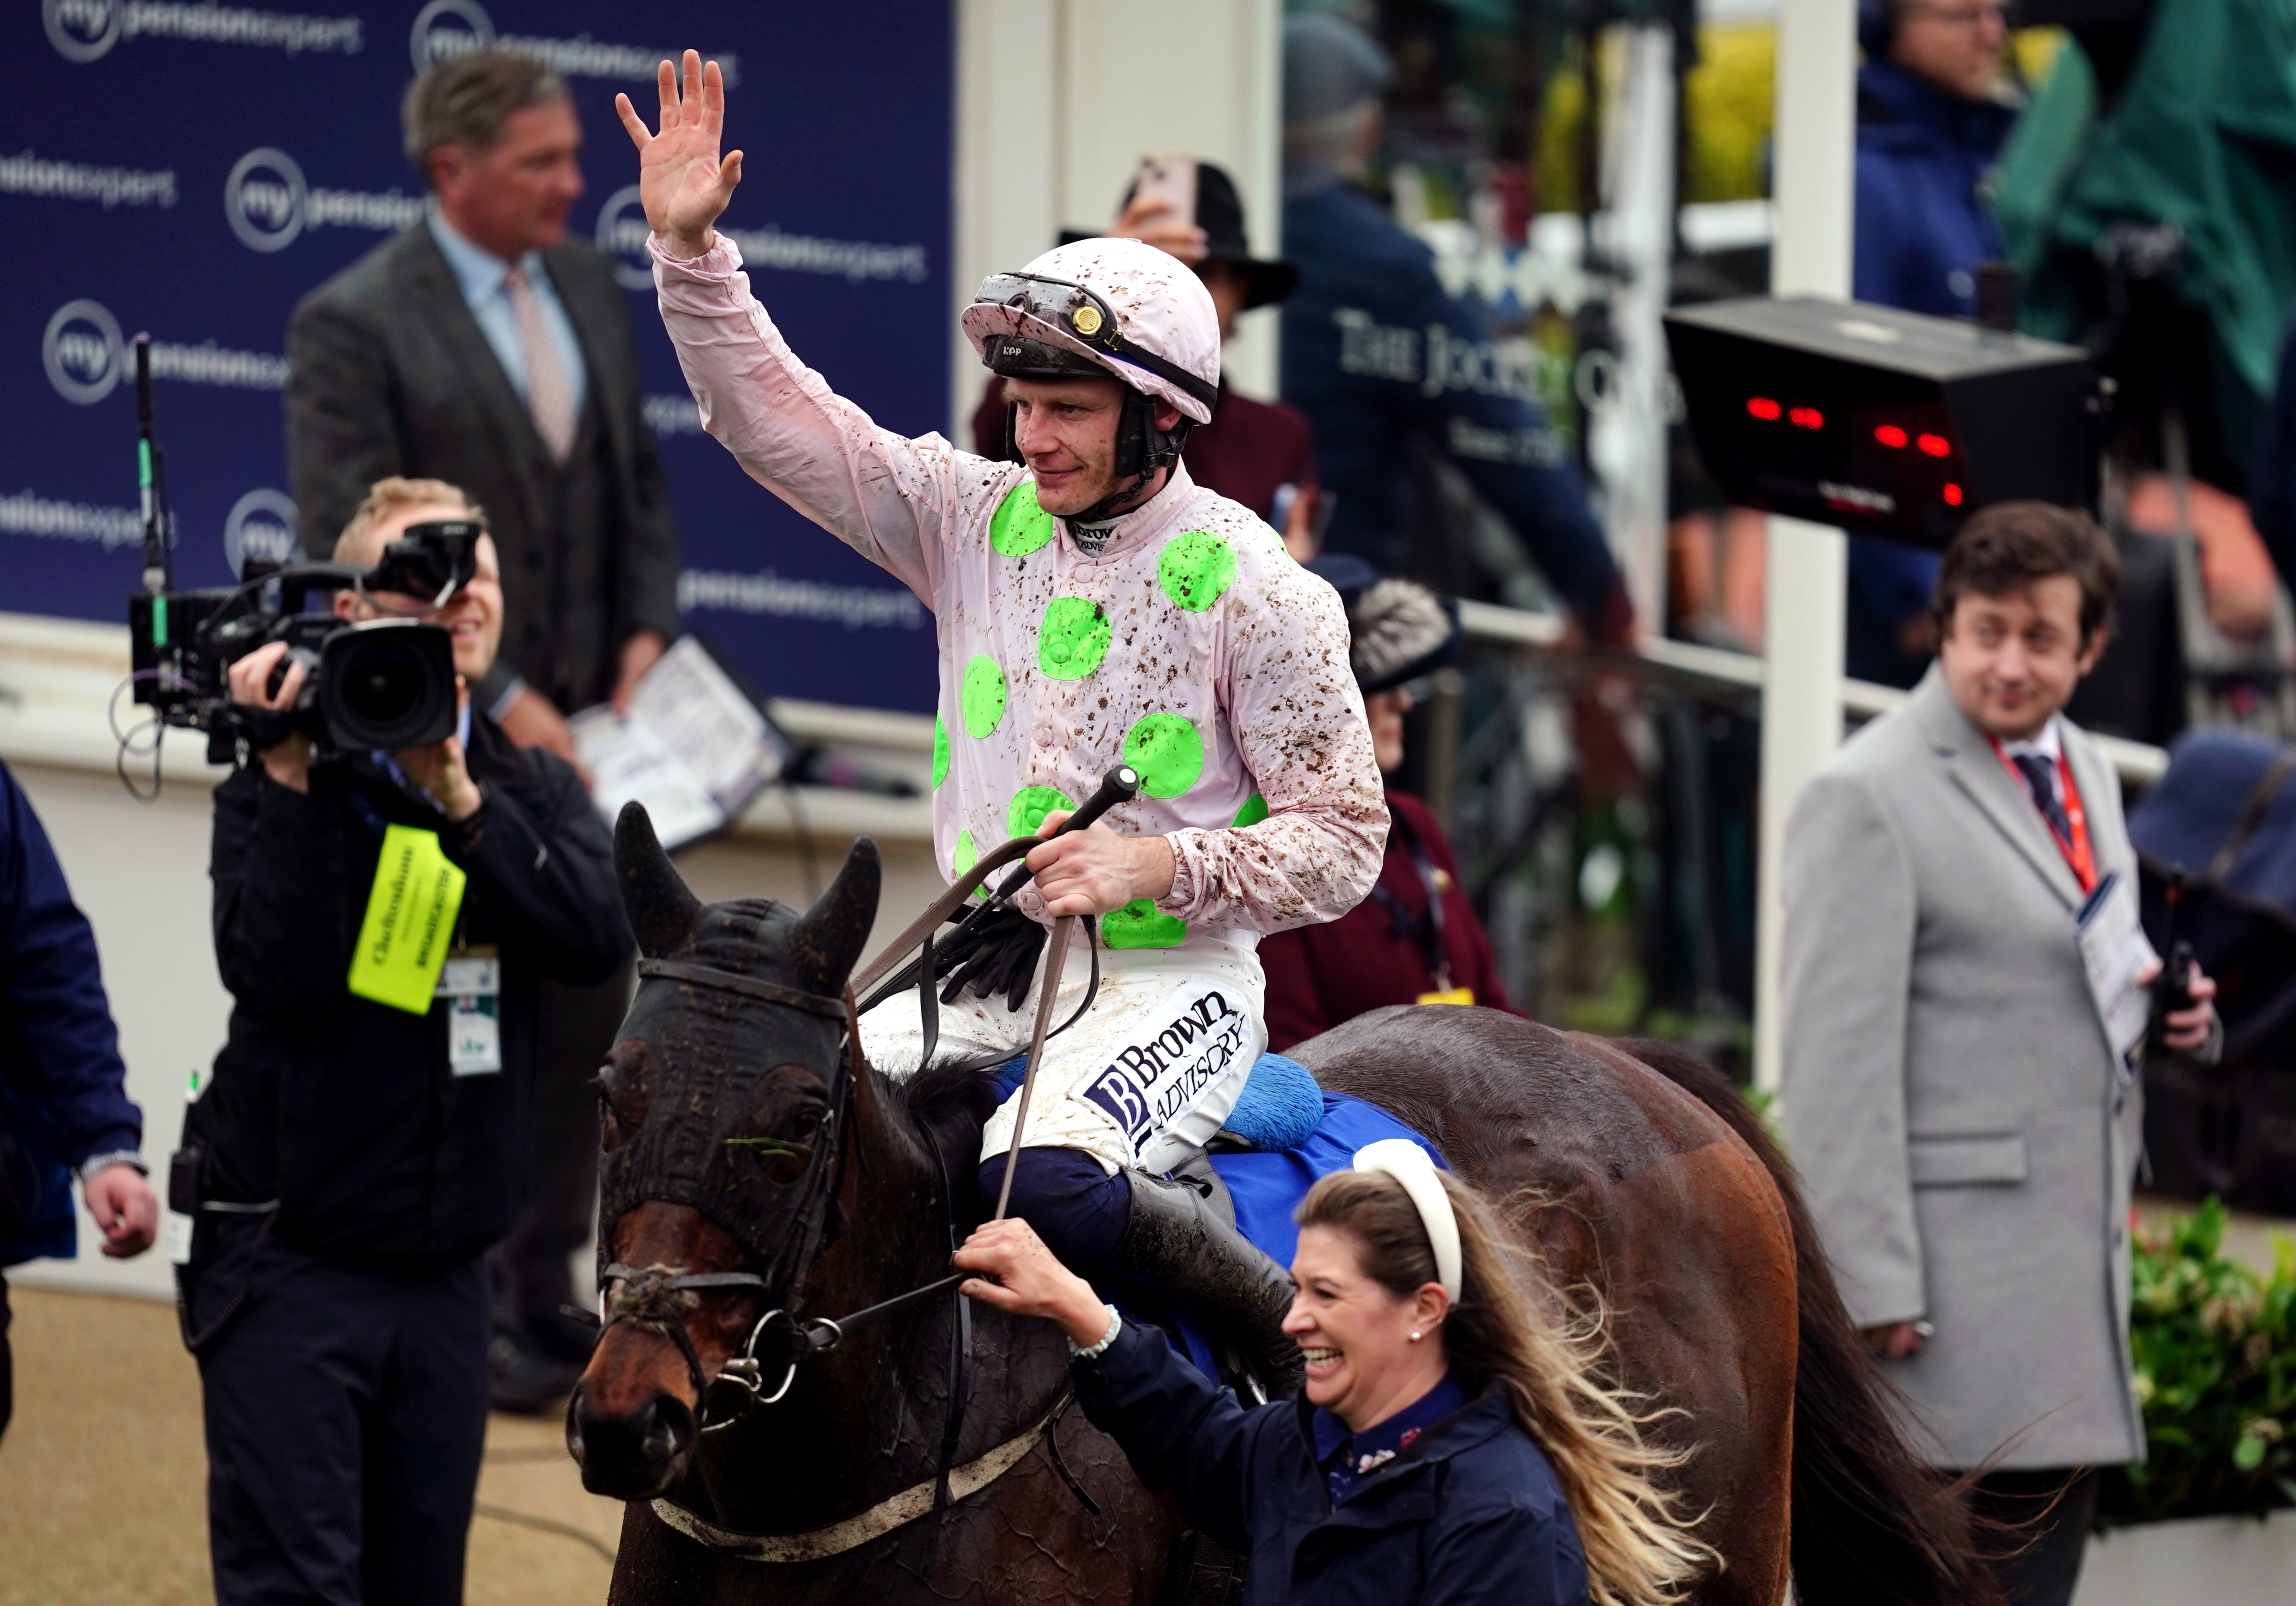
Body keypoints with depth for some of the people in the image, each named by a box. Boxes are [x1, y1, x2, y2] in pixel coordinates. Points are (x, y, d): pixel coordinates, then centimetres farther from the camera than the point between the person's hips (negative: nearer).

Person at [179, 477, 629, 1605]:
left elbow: (599, 939, -11)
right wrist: (290, 779, -22)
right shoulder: (280, 781, -4)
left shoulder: (534, 791, 10)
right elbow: (275, 974, -19)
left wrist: (459, 800, -20)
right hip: (288, 1266, -5)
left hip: (444, 1277, 5)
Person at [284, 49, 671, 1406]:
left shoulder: (591, 287, 8)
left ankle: (544, 1294, 20)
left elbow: (639, 480, 16)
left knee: (584, 1019, 9)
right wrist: (496, 701, -20)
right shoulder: (356, 324, -13)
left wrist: (647, 633, -1)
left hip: (583, 726, 6)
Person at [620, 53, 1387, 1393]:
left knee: (1046, 1180, -34)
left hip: (1173, 979, -6)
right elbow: (776, 421, 5)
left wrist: (1161, 862, -20)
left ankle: (1296, 1335, -12)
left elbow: (1341, 843, -6)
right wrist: (691, 252, -6)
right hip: (989, 979, 6)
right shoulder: (975, 520, 7)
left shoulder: (1256, 590, -8)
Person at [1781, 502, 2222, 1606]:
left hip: (2075, 1264, 8)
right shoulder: (1867, 798, -9)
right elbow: (1837, 1060, -14)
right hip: (1950, 1278, -8)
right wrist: (1871, 1287, -19)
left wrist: (2173, 1012, 6)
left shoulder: (2083, 776, 17)